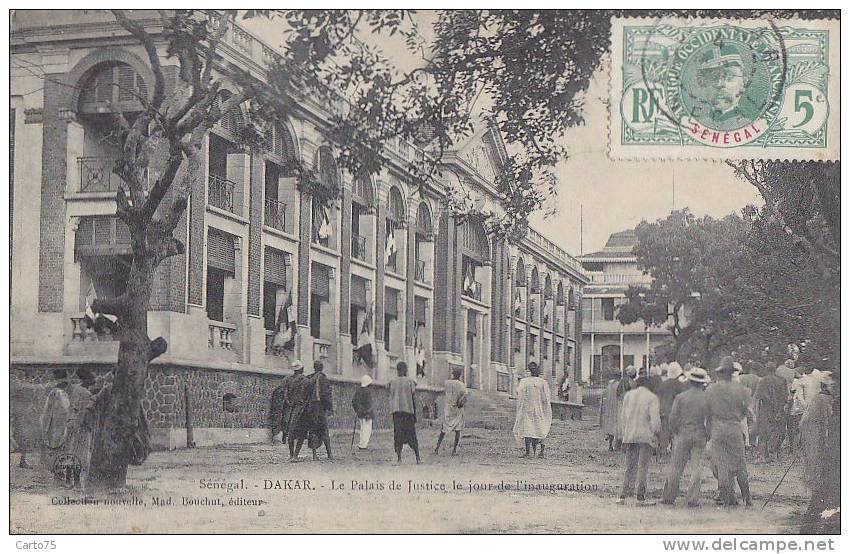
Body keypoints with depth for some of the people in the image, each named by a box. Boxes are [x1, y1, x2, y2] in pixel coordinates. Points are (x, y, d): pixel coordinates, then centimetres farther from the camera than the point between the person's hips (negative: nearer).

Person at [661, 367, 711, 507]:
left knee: (676, 468, 6)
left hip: (682, 435, 0)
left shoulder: (680, 397, -4)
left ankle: (669, 497, 11)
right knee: (696, 468, 4)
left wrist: (675, 433, 10)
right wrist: (707, 435, 13)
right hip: (700, 437, 1)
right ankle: (692, 499, 0)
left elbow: (673, 418, -5)